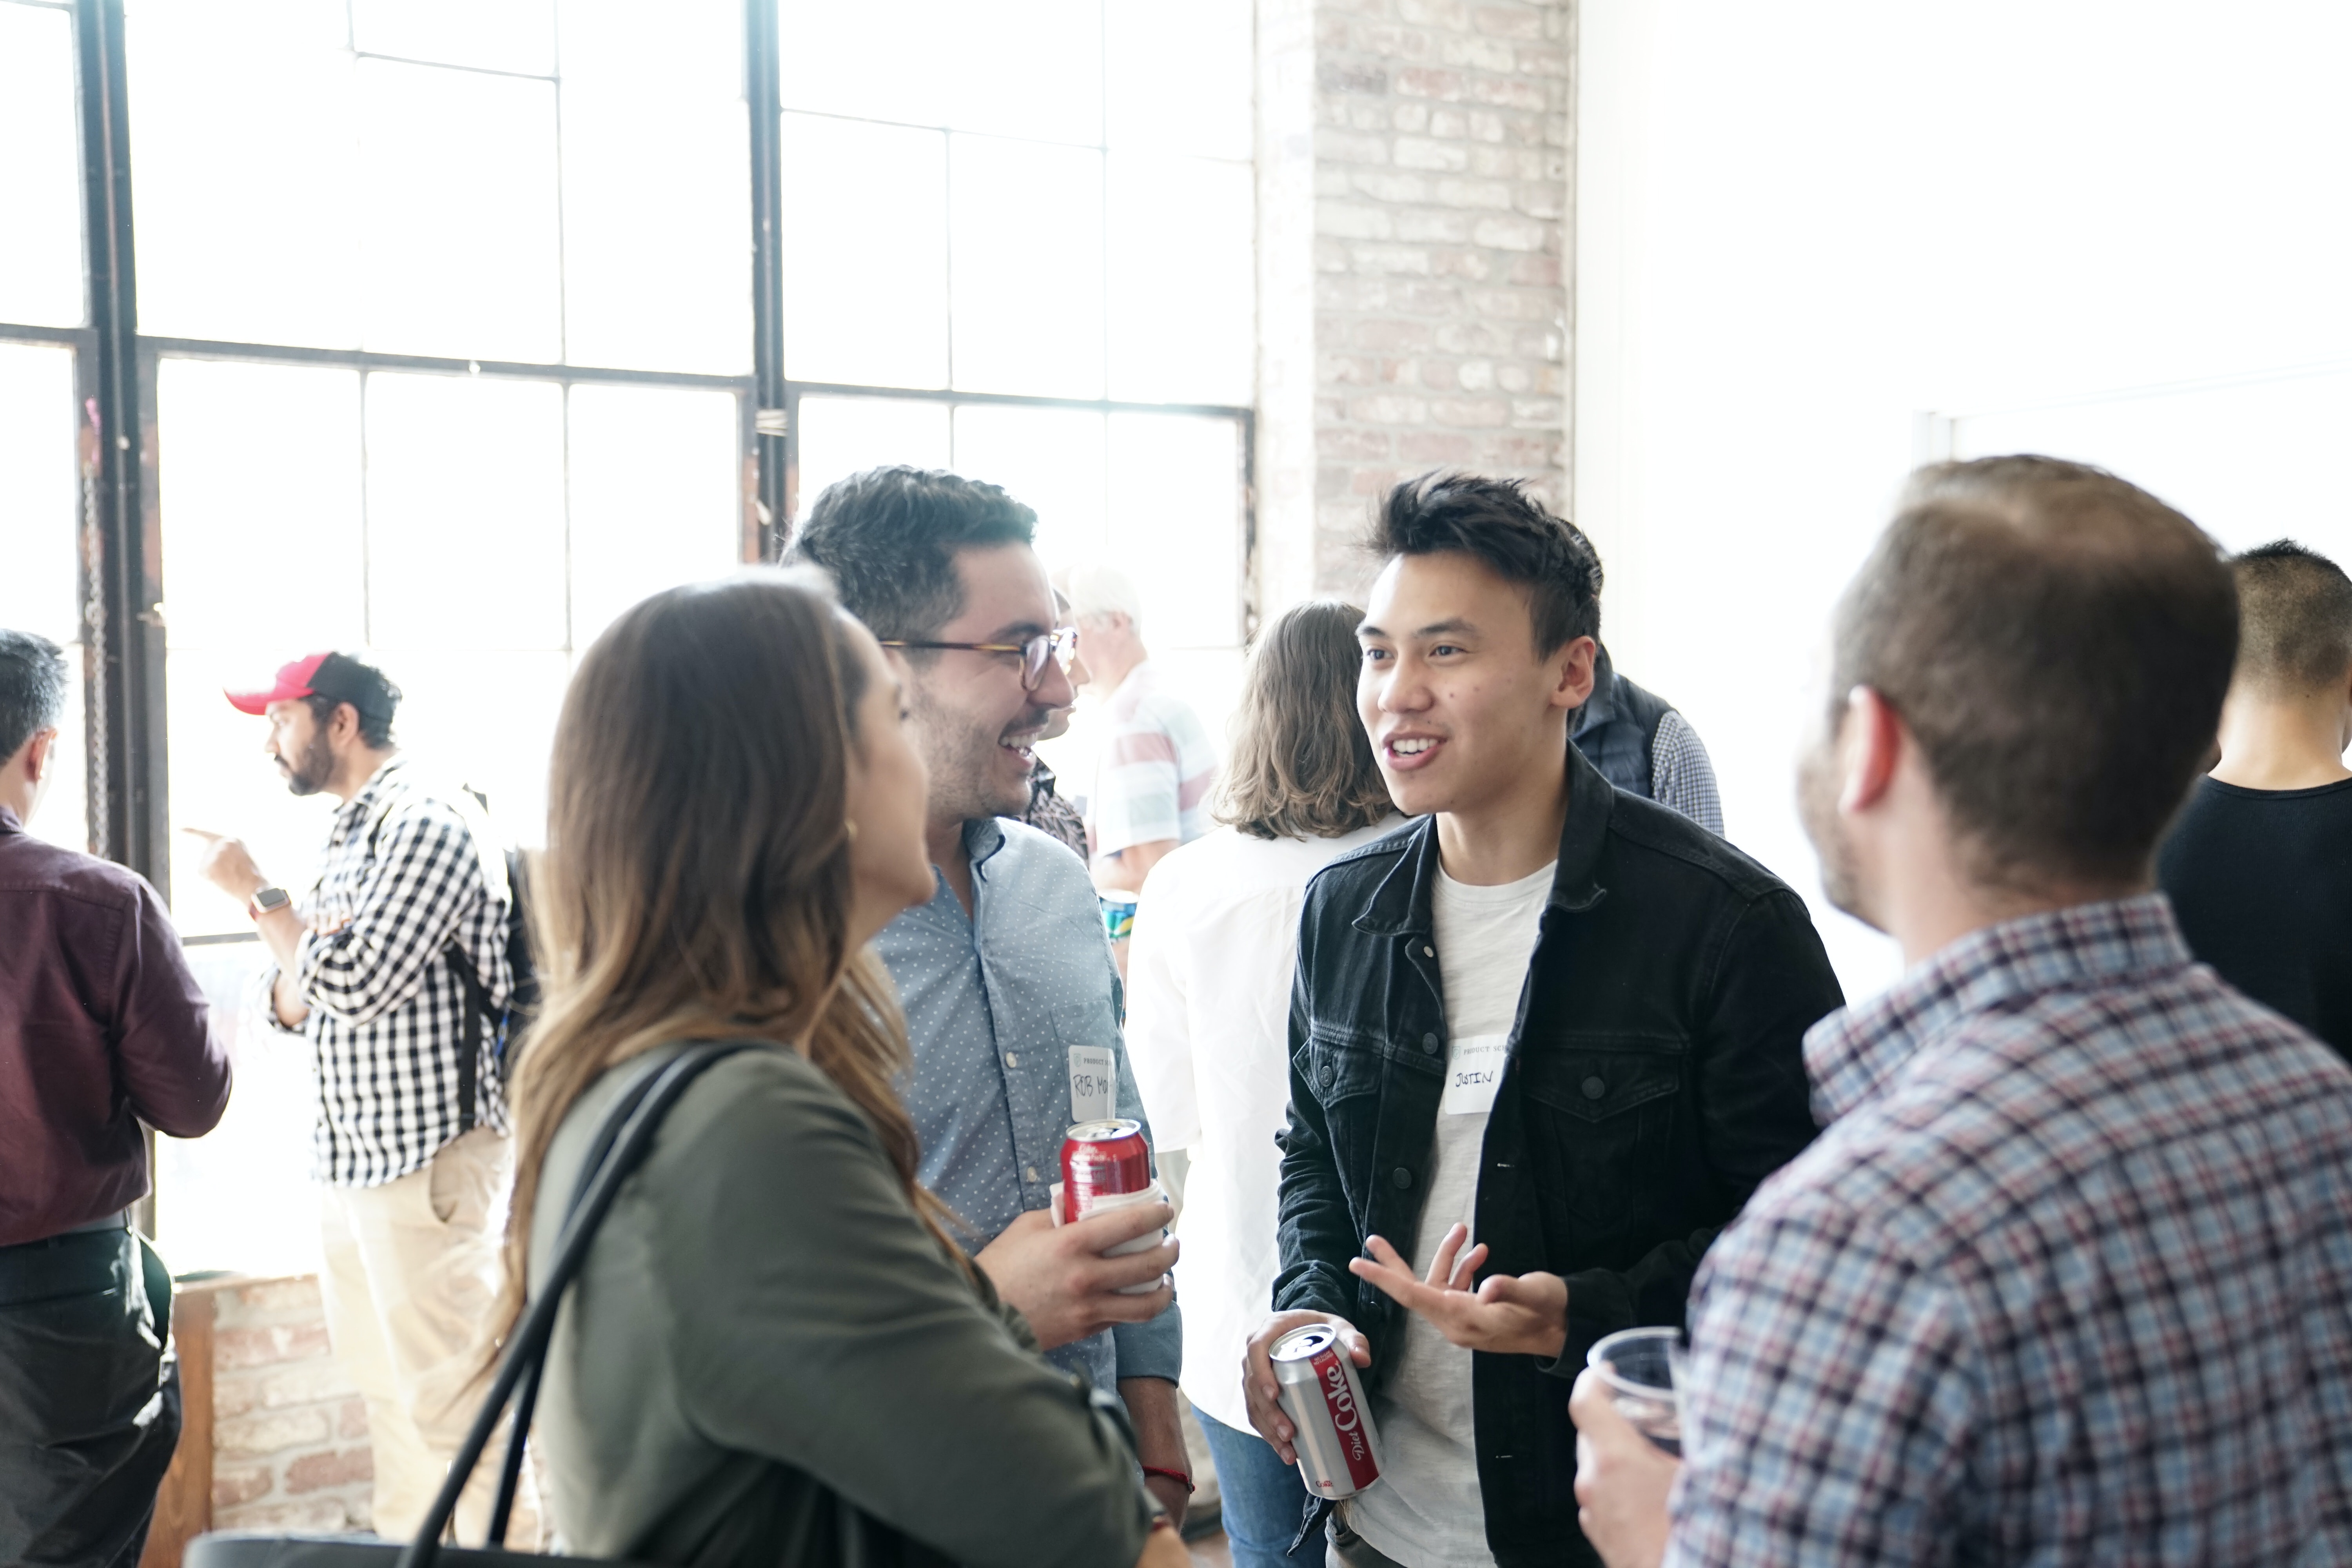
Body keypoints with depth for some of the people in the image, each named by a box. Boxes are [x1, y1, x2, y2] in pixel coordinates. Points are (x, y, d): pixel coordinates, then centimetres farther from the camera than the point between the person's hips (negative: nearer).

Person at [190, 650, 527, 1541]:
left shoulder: (428, 824, -13)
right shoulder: (350, 836, 15)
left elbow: (354, 985, -23)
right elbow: (291, 1007, 17)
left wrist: (258, 892, -11)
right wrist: (281, 931, -3)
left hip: (426, 1157, -9)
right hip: (350, 1157, 9)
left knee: (447, 1402, -6)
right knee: (385, 1391, 17)